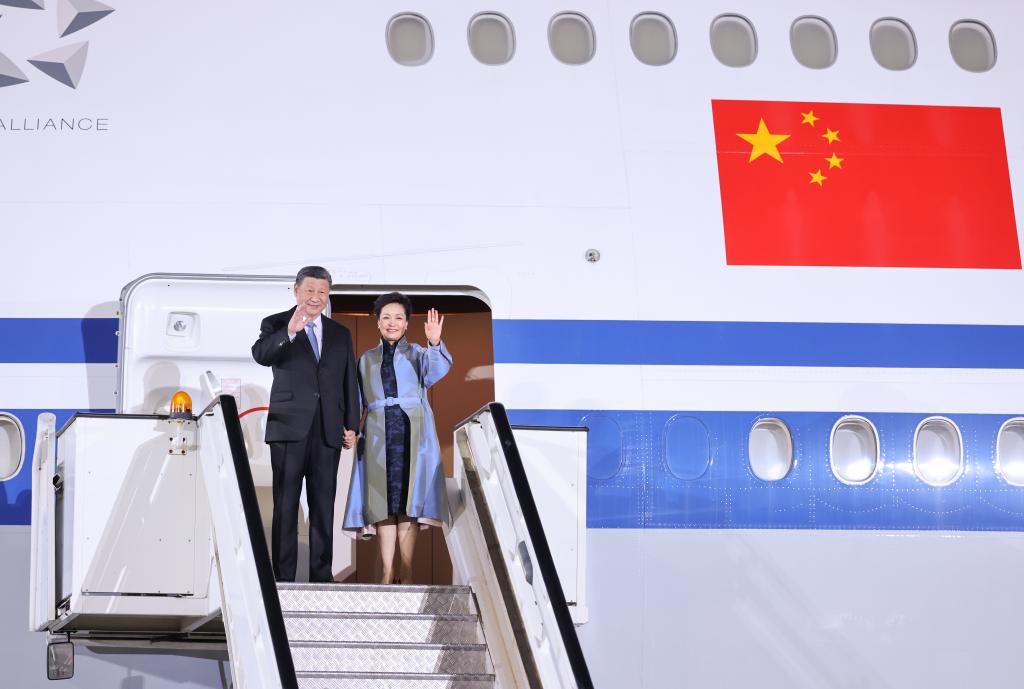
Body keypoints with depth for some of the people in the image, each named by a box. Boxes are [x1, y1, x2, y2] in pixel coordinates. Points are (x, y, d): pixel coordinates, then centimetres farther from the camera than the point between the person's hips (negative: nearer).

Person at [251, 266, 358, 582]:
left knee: (323, 505, 6)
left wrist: (351, 425, 6)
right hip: (289, 427, -3)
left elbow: (350, 383, 14)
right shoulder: (276, 324, 1)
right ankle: (283, 576, 4)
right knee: (285, 504, 1)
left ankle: (321, 574, 11)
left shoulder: (340, 334, 13)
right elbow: (261, 354, -20)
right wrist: (289, 333, -37)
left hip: (328, 431, 3)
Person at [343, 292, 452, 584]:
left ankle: (406, 571, -4)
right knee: (383, 499, -4)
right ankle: (387, 572, -5)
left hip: (412, 431, -2)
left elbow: (436, 370, -13)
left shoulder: (418, 353, 9)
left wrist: (435, 343, -32)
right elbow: (358, 402, 17)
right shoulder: (366, 360, 18)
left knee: (408, 496, -6)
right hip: (378, 432, 2)